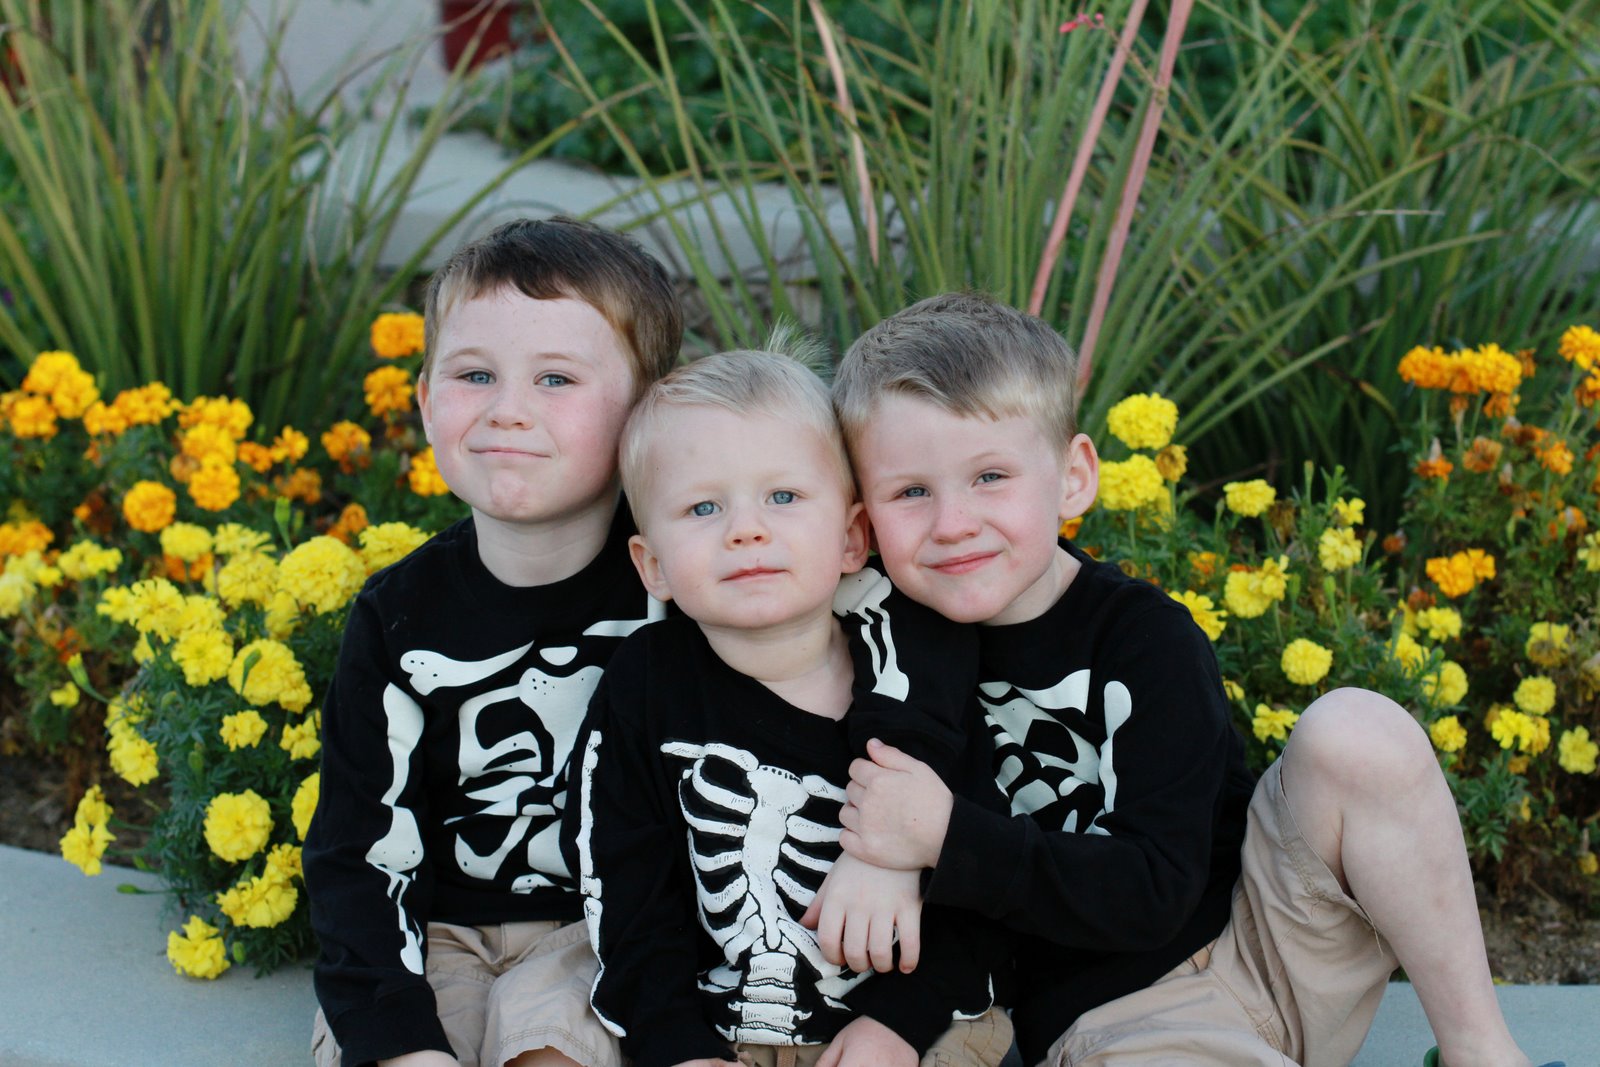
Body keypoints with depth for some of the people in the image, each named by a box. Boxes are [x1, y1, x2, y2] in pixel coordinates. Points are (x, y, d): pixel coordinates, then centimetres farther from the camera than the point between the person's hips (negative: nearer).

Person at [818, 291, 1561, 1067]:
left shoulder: (1149, 639, -12)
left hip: (1264, 938, 0)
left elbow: (1157, 893, -19)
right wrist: (872, 862, -13)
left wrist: (948, 840, -27)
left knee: (1356, 731, -27)